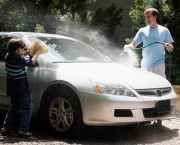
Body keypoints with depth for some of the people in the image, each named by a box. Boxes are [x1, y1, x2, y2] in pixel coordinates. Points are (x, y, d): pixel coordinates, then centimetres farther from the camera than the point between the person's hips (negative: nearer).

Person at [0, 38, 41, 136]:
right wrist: (37, 52, 2)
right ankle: (23, 130, 3)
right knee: (26, 109, 6)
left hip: (12, 89, 8)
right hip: (22, 90, -7)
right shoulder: (19, 59, -20)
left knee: (13, 108, 21)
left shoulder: (8, 56, 1)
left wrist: (29, 52, 8)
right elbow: (32, 61, -11)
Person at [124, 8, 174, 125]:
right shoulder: (143, 31, 11)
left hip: (159, 65, -3)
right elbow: (134, 44, 8)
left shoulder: (164, 30, 5)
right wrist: (127, 46, -13)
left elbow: (171, 49, 8)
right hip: (145, 65, 3)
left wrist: (168, 46, -14)